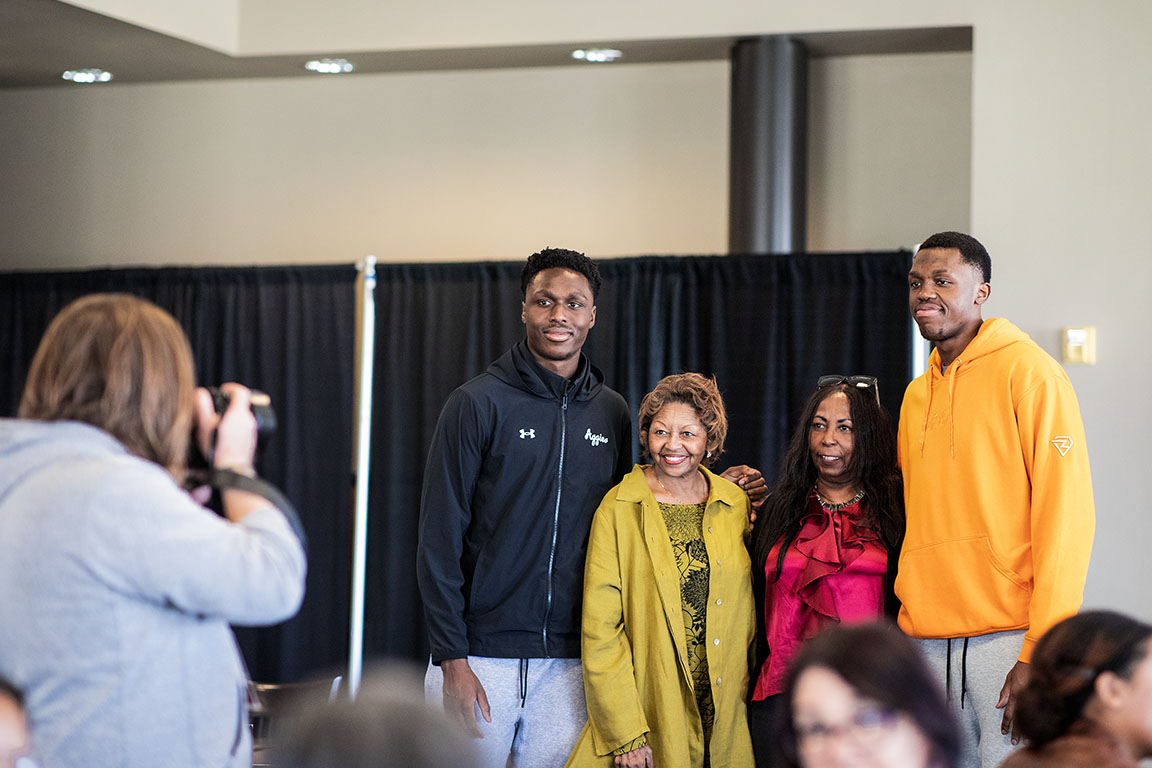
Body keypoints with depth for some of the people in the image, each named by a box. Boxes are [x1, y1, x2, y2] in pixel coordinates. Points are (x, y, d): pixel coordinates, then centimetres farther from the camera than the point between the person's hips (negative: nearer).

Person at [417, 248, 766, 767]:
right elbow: (440, 539, -7)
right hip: (482, 654, -3)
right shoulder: (478, 403, -4)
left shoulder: (612, 413, 10)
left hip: (570, 663, 3)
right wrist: (452, 658, -13)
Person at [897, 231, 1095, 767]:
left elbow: (1066, 516, -12)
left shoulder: (1028, 371, -5)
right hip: (929, 638, 6)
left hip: (1010, 637, -6)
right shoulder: (916, 394, 16)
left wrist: (1040, 653, -17)